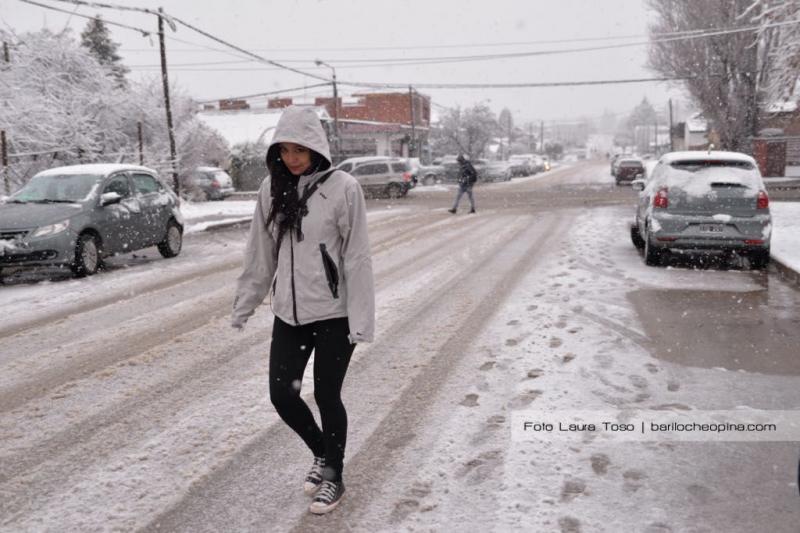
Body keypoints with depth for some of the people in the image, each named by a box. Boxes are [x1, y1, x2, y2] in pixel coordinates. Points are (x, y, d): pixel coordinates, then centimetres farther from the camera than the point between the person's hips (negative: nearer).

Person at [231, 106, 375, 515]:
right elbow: (260, 254, 9)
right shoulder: (272, 189, 3)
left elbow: (357, 258, -13)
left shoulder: (342, 187, -12)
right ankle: (322, 455, 35)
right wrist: (244, 305, 11)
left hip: (333, 313, -5)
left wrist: (361, 318, -15)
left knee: (327, 396, 7)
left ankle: (334, 477, 30)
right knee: (281, 395, 7)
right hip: (288, 313, 5)